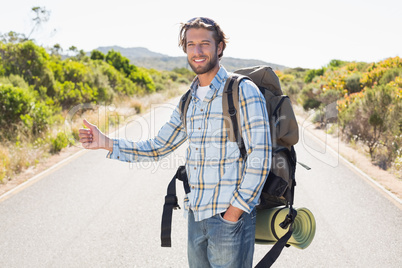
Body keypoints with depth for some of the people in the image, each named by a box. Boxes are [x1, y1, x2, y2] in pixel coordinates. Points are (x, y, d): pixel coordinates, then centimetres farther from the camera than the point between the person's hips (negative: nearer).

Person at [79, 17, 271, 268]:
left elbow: (260, 155, -14)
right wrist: (106, 142, 6)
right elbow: (158, 147, 15)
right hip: (196, 215, 6)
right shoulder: (188, 102, 11)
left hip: (230, 217, -6)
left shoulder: (243, 91, -10)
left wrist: (235, 212, -15)